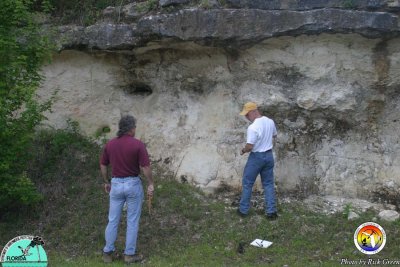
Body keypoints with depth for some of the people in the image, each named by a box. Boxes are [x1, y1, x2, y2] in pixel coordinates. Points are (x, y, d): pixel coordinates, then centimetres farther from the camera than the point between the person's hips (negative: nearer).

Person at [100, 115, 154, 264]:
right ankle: (129, 254, 14)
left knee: (113, 220, 13)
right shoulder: (138, 145, -14)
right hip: (133, 184, -3)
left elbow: (103, 165, 7)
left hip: (116, 184, 4)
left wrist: (106, 182, 19)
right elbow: (145, 167, -15)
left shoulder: (110, 144, 0)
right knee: (132, 221, 7)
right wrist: (151, 184, -5)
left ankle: (108, 252, 20)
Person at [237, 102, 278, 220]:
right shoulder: (270, 122, -1)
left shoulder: (253, 127, -25)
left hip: (256, 157, -6)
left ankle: (243, 210, 18)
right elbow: (274, 136, 16)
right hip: (269, 155, 7)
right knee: (268, 184, 13)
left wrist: (243, 151, -4)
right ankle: (271, 211, 11)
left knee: (247, 184, 9)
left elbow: (249, 147, -25)